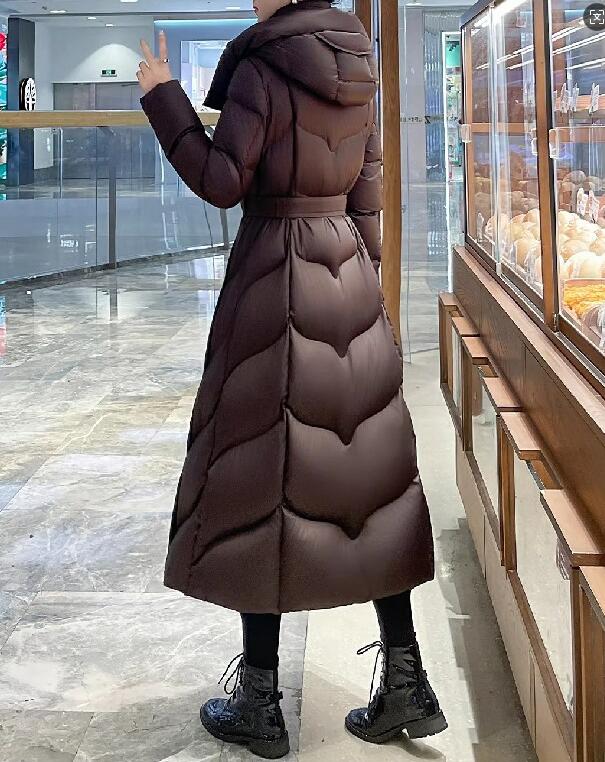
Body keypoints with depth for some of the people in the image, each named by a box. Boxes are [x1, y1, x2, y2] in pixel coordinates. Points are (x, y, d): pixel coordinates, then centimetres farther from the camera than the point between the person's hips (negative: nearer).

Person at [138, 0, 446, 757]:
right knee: (368, 465, 8)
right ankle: (406, 684, 12)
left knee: (263, 473, 0)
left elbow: (222, 183, -13)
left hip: (274, 281, -7)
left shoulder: (260, 67, -11)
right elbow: (367, 193, 13)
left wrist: (161, 94, -3)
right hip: (344, 273, 7)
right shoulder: (356, 68, 10)